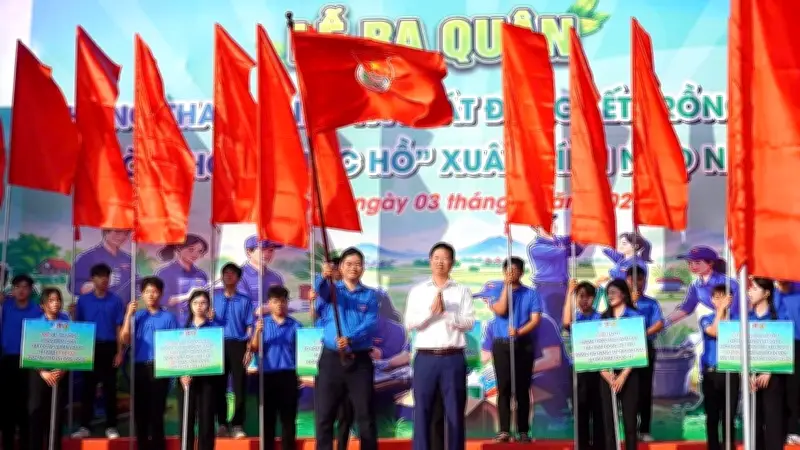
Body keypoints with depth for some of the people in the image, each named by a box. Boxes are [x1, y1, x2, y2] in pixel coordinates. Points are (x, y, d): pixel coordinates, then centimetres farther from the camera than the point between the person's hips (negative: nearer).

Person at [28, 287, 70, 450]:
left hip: (60, 372, 1)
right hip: (40, 372, -1)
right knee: (37, 412, -1)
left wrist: (64, 369, -12)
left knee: (57, 412, 2)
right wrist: (43, 372, -12)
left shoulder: (66, 322, 0)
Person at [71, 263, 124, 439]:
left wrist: (119, 352, -2)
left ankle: (111, 426, 9)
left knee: (110, 387, 3)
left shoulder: (115, 300, 2)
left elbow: (119, 328, 2)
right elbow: (77, 325, 8)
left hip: (108, 347, 0)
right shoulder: (83, 300, 3)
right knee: (88, 387, 4)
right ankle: (85, 426, 9)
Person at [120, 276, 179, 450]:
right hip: (139, 367, 2)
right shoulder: (137, 316, 10)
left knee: (156, 408, -1)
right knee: (139, 408, 5)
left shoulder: (168, 317, 4)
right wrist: (128, 315, -6)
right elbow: (125, 339, 0)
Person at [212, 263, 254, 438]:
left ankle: (237, 425, 2)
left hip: (238, 345, -1)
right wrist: (209, 318, -14)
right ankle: (222, 423, 11)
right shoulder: (214, 297, 11)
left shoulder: (245, 300, 8)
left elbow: (250, 326, 3)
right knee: (219, 385, 3)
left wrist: (249, 349, -6)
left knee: (239, 386, -3)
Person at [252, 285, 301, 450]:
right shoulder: (262, 323, 6)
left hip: (288, 375, 0)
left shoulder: (295, 325, 5)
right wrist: (257, 332, -20)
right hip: (267, 375, 0)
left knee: (288, 417, 3)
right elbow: (254, 348, -3)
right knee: (267, 417, 5)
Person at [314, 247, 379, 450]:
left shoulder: (370, 295, 7)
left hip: (360, 360, 0)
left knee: (365, 415, 3)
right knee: (324, 415, 2)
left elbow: (370, 323, -9)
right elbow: (321, 291, -18)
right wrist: (324, 277, -42)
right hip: (332, 358, 0)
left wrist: (350, 339, -27)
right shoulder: (332, 288, 7)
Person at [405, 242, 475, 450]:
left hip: (453, 358, 0)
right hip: (425, 358, 0)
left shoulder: (462, 291, 7)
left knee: (455, 411, 5)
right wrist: (431, 311, -14)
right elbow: (409, 323, 0)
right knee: (422, 411, 2)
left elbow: (469, 322, -3)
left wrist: (445, 312, -14)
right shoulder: (417, 291, 8)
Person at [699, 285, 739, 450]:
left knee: (729, 415, 2)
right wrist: (721, 309, -12)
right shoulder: (706, 319, 5)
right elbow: (714, 332, -16)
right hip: (710, 373, 0)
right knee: (712, 415, 5)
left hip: (731, 372, 0)